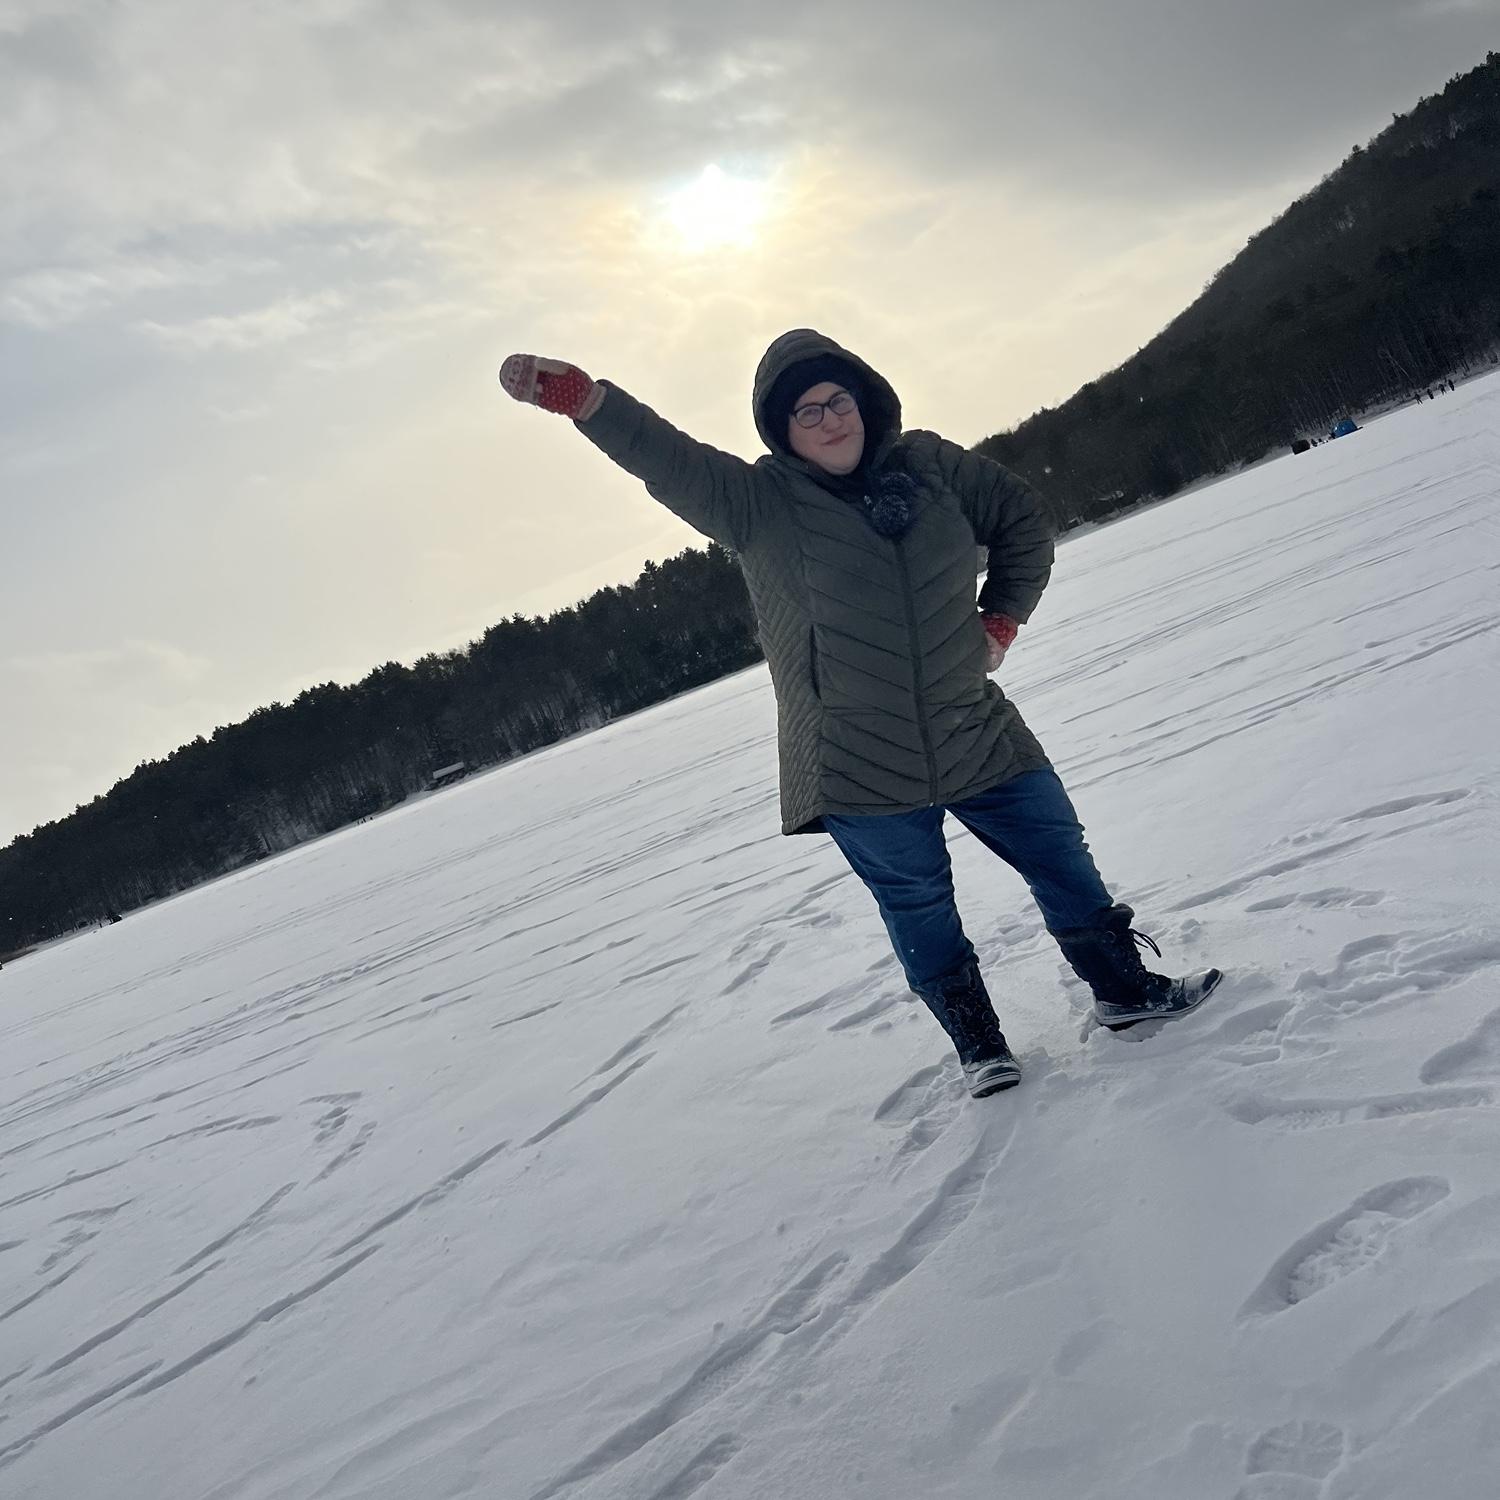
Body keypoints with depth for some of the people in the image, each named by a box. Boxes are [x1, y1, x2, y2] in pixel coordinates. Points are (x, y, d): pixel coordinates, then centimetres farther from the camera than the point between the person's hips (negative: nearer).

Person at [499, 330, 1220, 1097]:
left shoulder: (929, 464, 1)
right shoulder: (757, 503, -10)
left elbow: (1022, 520, 15)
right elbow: (663, 456, -28)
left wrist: (1002, 620, 5)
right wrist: (581, 397, -45)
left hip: (976, 736, 3)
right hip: (859, 771, -3)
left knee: (1060, 855, 14)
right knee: (919, 909, 9)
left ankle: (1125, 987, 36)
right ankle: (977, 1043, 30)